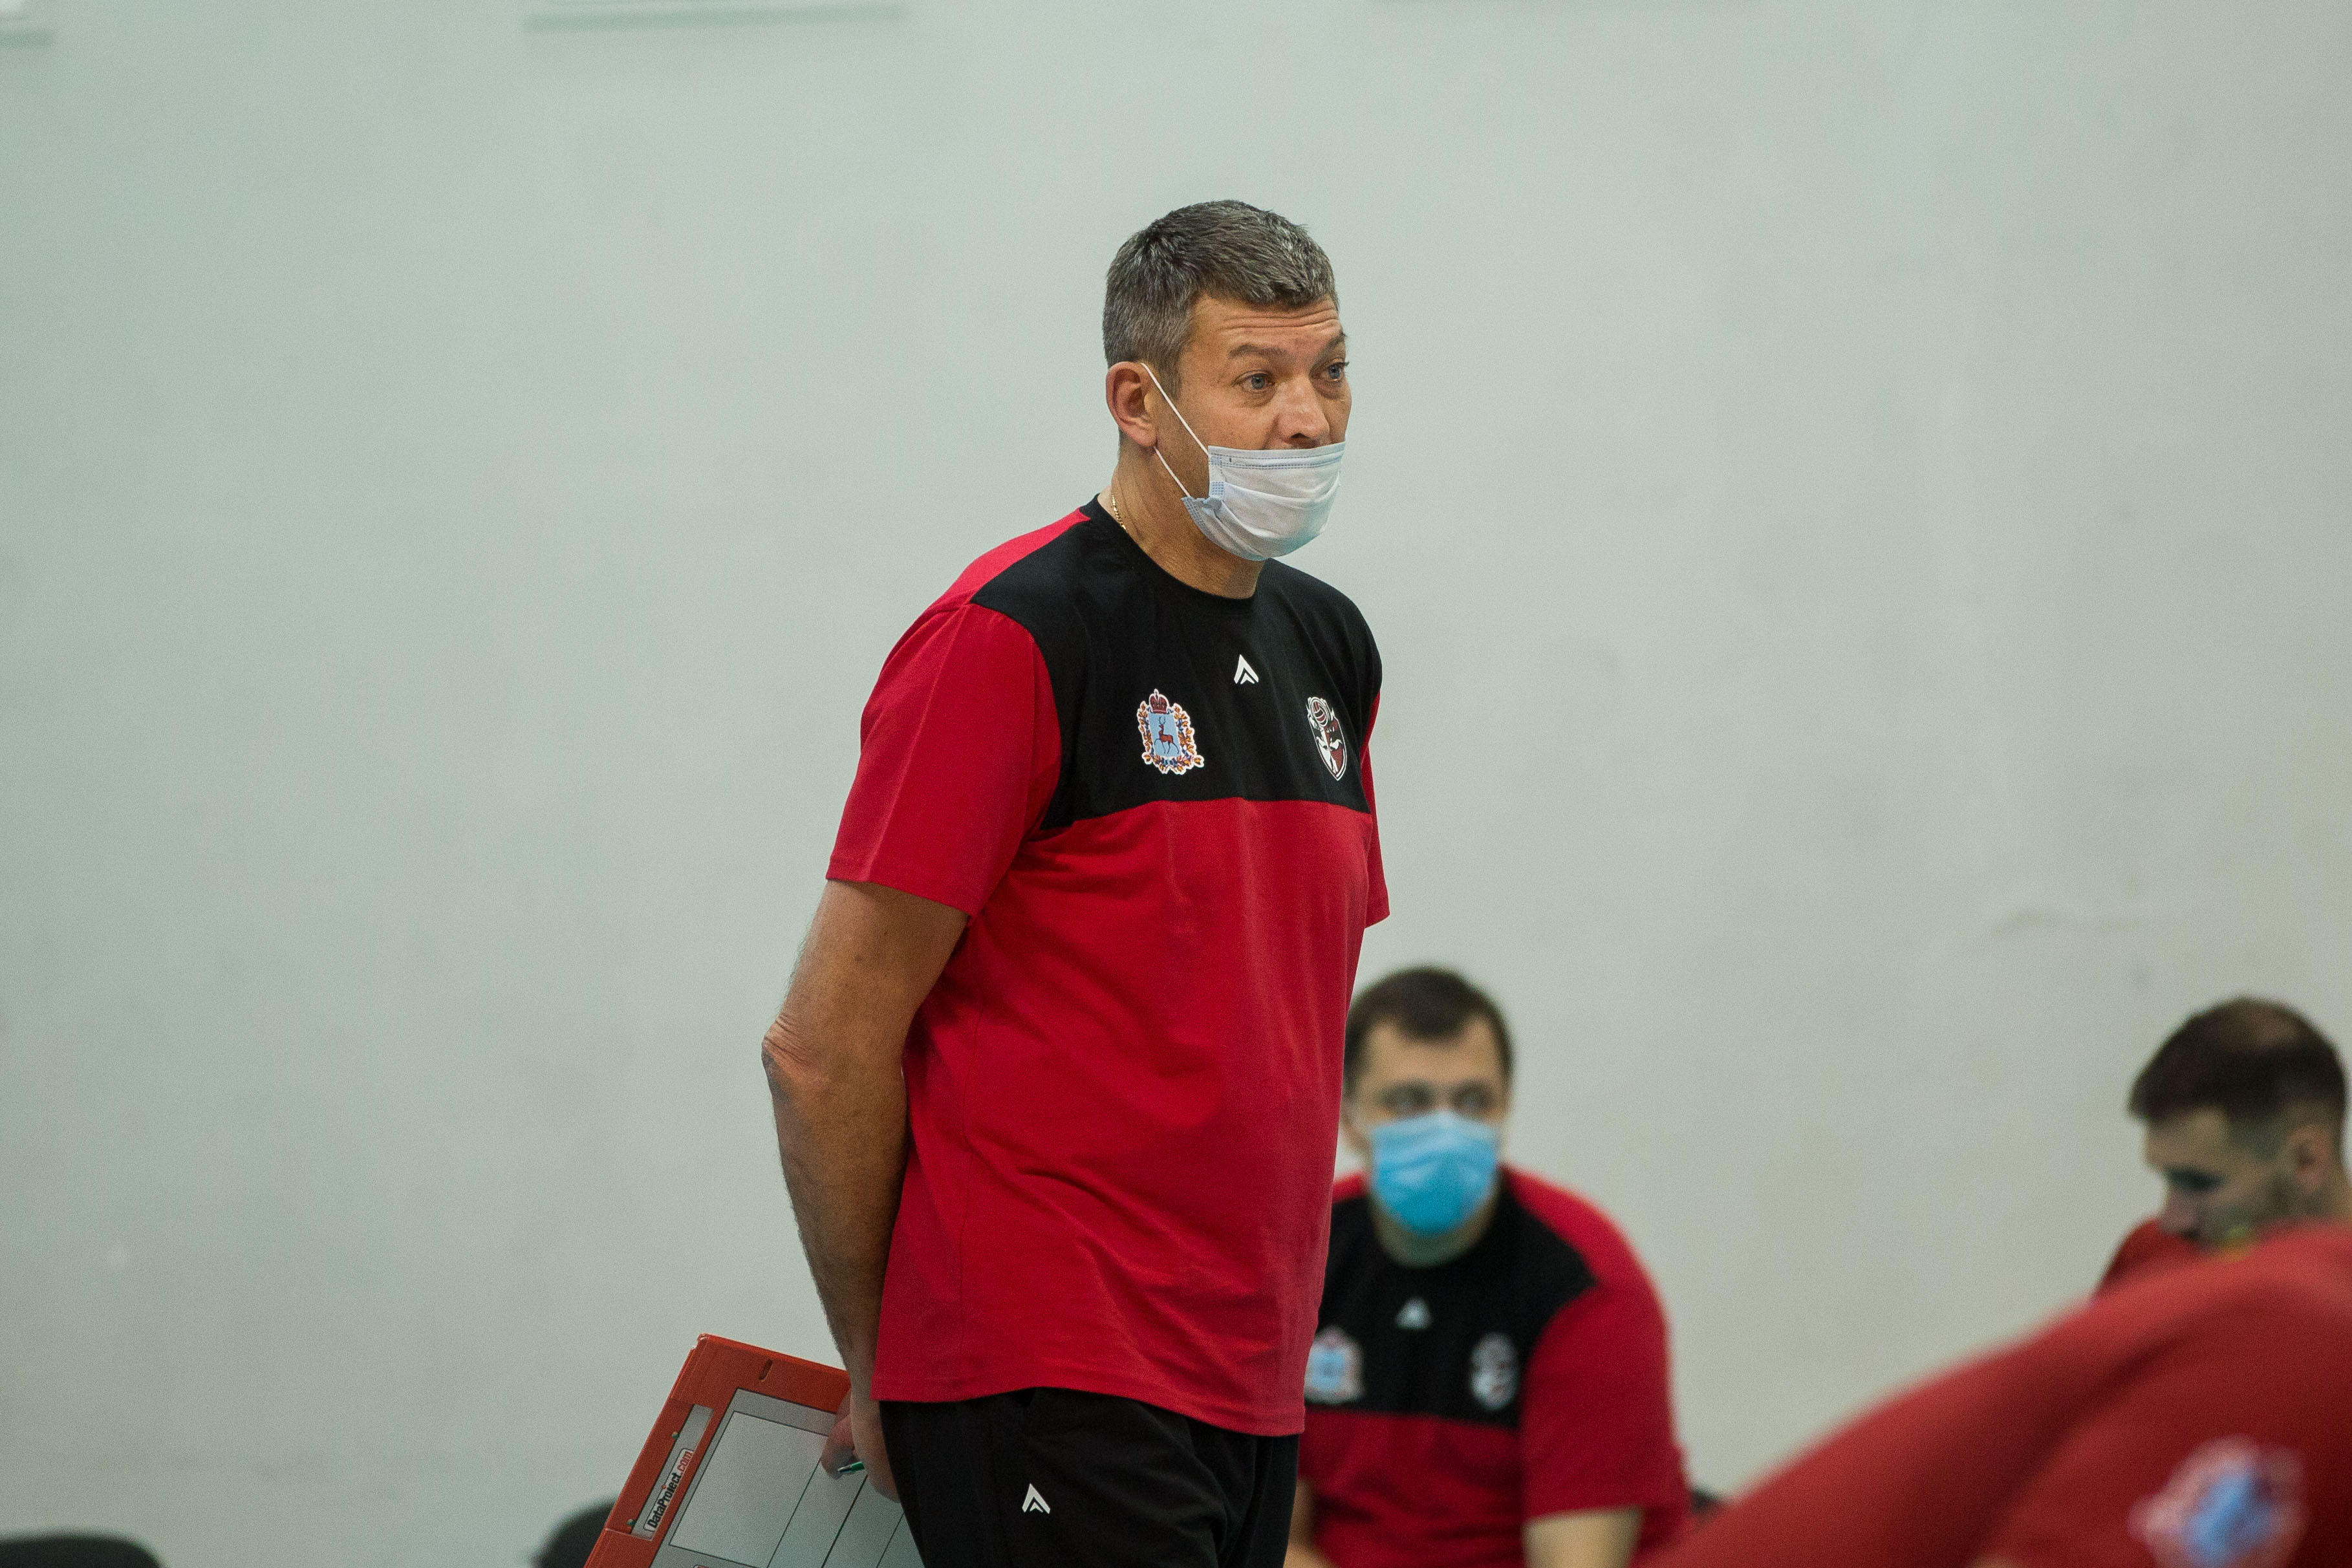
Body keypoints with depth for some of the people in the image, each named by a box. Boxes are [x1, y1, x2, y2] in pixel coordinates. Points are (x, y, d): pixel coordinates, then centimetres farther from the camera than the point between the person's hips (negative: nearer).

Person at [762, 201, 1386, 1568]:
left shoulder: (1332, 649, 14)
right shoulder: (1012, 638, -10)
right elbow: (823, 1046, -10)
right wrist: (879, 1367, -2)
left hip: (1250, 1391, 8)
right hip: (1046, 1391, -8)